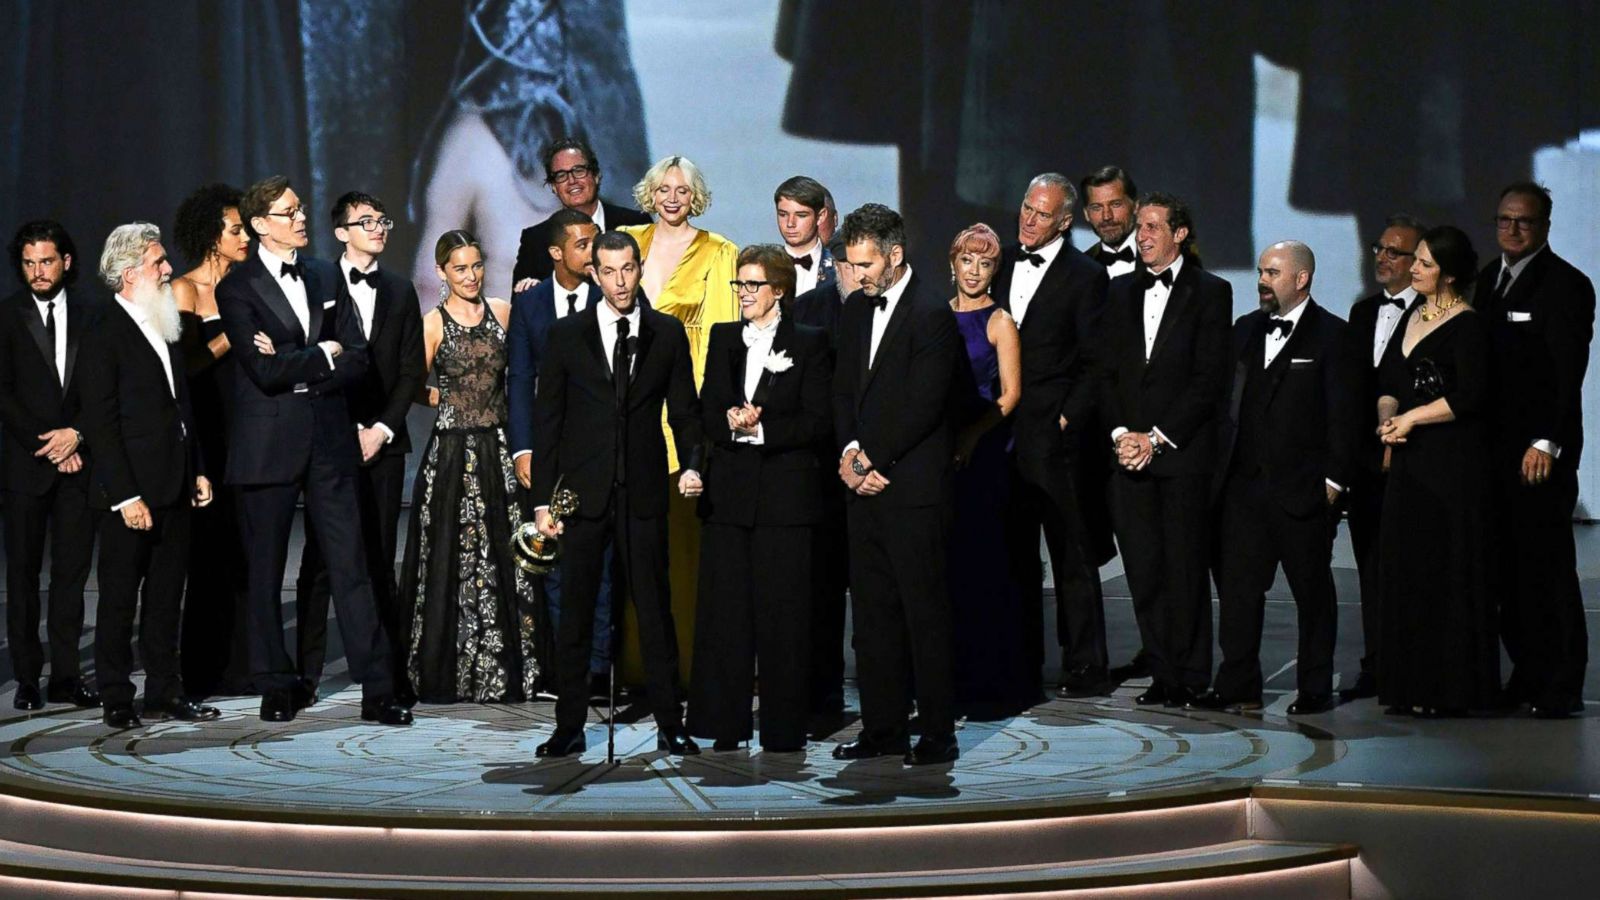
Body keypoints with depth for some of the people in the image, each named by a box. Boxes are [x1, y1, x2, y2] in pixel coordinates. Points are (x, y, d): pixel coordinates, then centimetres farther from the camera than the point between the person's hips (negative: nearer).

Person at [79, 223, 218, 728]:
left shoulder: (164, 331, 14)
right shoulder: (106, 337, -11)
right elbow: (100, 424, -14)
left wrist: (198, 471, 14)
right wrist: (126, 497, -18)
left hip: (174, 490, 7)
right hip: (131, 492, -7)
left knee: (166, 597, 12)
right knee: (120, 600, 2)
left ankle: (165, 693, 19)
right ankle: (117, 701, 9)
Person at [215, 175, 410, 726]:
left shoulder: (326, 277, 13)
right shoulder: (238, 288, -3)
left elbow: (358, 359, 5)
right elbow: (263, 371, -15)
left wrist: (294, 371, -8)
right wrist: (323, 356, -3)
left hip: (329, 439, 3)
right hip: (269, 446, -3)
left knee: (351, 567, 0)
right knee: (266, 572, 5)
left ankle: (377, 691, 0)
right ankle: (278, 687, 17)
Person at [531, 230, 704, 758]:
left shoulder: (668, 334, 7)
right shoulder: (566, 335, 4)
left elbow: (685, 411, 10)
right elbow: (546, 420, 4)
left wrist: (691, 465, -9)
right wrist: (542, 499, 0)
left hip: (643, 495, 0)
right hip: (583, 493, 0)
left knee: (655, 611, 3)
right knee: (575, 613, 3)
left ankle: (669, 725, 10)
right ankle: (569, 727, 11)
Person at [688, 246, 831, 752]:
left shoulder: (809, 344, 1)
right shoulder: (723, 338, 14)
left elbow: (817, 421, -5)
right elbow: (707, 411, 10)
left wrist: (761, 429, -15)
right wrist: (731, 421, -11)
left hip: (784, 492, -4)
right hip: (729, 490, 4)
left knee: (782, 610, -2)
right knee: (724, 609, 3)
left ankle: (783, 729, 5)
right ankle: (726, 725, 9)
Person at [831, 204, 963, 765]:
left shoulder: (932, 314, -10)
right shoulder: (856, 309, 14)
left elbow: (923, 406, -15)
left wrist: (872, 459, -11)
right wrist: (849, 451, -1)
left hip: (913, 487, -8)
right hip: (865, 485, 8)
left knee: (925, 613, -3)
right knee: (872, 611, 9)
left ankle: (938, 735, 4)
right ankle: (884, 730, 16)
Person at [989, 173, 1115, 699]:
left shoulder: (1085, 276, -4)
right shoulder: (1002, 265, 12)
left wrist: (1069, 418, -12)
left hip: (1056, 436, -6)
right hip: (1005, 433, 6)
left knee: (1073, 557, 0)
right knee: (1015, 553, 11)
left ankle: (1085, 668, 6)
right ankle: (1022, 662, 19)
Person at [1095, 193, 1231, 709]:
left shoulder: (1210, 293, 0)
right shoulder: (1121, 293, 15)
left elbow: (1209, 378, -6)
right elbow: (1105, 371, 12)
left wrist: (1157, 438, -11)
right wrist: (1121, 433, -2)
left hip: (1184, 453, -4)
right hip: (1130, 453, 4)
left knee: (1185, 567, -2)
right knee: (1143, 569, 3)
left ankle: (1190, 677, 6)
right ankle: (1162, 673, 10)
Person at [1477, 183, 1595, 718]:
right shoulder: (1489, 278, 16)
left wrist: (1547, 443, -20)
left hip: (1541, 451, -7)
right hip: (1495, 448, 7)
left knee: (1548, 567, -4)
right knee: (1508, 568, 6)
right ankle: (1528, 675, 14)